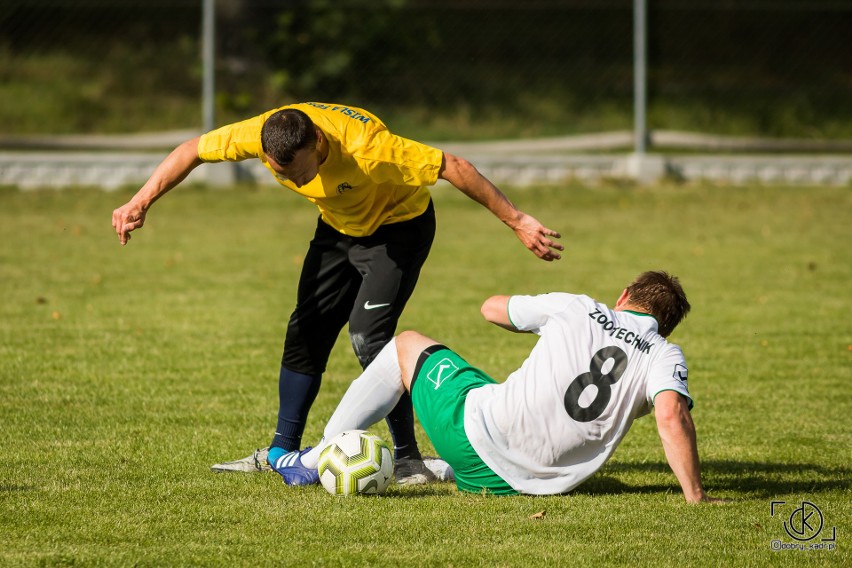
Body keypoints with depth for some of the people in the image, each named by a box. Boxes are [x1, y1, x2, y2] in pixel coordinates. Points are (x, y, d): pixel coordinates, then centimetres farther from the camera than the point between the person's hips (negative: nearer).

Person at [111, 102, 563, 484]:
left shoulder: (366, 148, -41)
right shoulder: (261, 135, -27)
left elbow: (454, 168, -34)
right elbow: (192, 151, -9)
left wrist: (518, 222, -30)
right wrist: (140, 203, -16)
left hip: (398, 225, -6)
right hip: (338, 227, 6)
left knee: (369, 335, -21)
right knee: (305, 333, 7)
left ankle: (408, 459, -12)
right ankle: (281, 453, 21)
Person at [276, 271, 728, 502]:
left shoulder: (577, 308, 5)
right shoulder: (665, 357, 1)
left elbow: (492, 308, 20)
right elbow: (672, 416, -20)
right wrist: (695, 496, -18)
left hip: (478, 429, -1)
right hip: (528, 483, 1)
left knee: (407, 345, 28)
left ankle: (315, 461, 31)